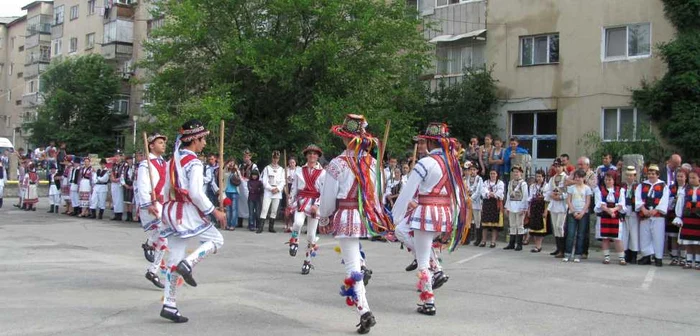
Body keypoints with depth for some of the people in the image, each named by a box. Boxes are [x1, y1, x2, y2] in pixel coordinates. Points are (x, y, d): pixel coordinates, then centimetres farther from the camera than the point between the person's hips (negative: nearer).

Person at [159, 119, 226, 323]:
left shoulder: (173, 160, 14)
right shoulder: (194, 163, -12)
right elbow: (196, 193, -21)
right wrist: (214, 211, -13)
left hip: (171, 211, 8)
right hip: (188, 212, -8)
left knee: (174, 258, 8)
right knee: (216, 240, 9)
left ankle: (169, 305, 7)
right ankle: (188, 264, -12)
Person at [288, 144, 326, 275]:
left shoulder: (322, 172, 1)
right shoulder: (299, 170, 7)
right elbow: (294, 188, 10)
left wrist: (317, 205, -14)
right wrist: (291, 203, 7)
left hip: (315, 203, 0)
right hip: (301, 201, 0)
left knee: (311, 234, 3)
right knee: (298, 222, -29)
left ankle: (307, 261, 15)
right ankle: (294, 241, 3)